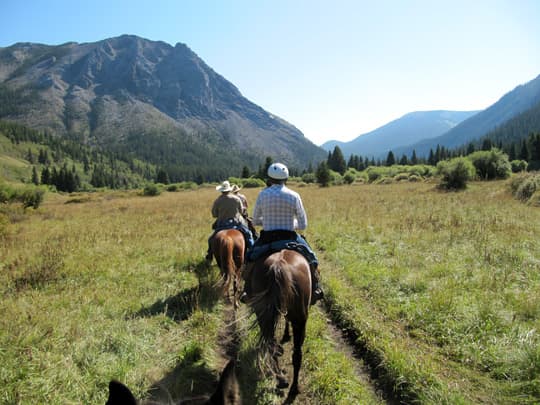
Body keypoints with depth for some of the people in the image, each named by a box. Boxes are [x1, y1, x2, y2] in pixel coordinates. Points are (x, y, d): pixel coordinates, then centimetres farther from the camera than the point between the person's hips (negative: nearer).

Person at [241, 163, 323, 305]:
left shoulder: (262, 194, -5)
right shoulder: (294, 196, -7)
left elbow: (255, 220, 5)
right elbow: (303, 225, -3)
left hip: (267, 238, 1)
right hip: (289, 237, 0)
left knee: (250, 257, 27)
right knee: (310, 258, 23)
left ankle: (247, 290, 24)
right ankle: (315, 289, 19)